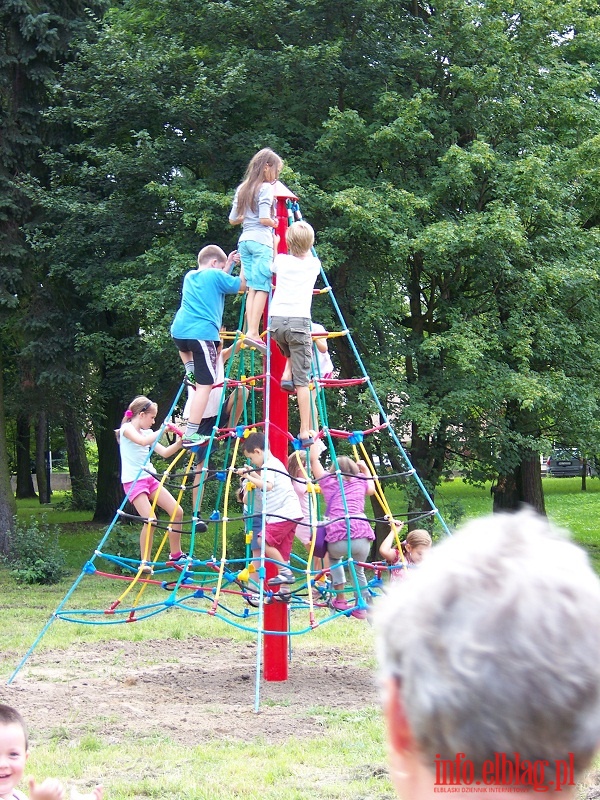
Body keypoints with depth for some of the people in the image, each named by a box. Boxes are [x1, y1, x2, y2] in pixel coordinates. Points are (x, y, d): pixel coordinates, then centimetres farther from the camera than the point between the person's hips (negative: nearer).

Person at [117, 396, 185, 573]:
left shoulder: (146, 432, 16)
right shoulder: (127, 429, -8)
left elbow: (164, 452, 15)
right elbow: (143, 441, -28)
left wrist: (180, 442, 2)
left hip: (149, 478, 8)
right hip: (133, 481, -8)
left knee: (177, 512, 5)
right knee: (150, 520, -21)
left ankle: (176, 555, 17)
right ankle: (145, 562, -9)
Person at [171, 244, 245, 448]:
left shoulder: (190, 276, 22)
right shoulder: (215, 275, 1)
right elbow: (242, 285, 5)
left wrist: (229, 264, 31)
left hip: (179, 330, 7)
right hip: (203, 333, -7)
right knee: (205, 384, -6)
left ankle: (190, 370, 22)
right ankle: (191, 434, -13)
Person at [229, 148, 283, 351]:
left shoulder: (242, 189, 16)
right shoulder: (266, 188, -6)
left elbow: (232, 219, 17)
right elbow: (264, 219, -14)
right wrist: (276, 223, 4)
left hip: (244, 241, 7)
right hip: (262, 241, -7)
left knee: (252, 288, 5)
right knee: (262, 287, -9)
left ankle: (250, 331, -3)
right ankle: (253, 332, -18)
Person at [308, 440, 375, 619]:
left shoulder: (329, 481, 17)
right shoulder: (360, 482, 21)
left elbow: (314, 459, 25)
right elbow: (372, 489, 44)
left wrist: (314, 439, 37)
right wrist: (365, 469, 51)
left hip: (337, 538, -1)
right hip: (361, 536, 1)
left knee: (334, 557, 32)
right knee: (359, 570, 27)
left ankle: (340, 600, 23)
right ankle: (360, 608, 21)